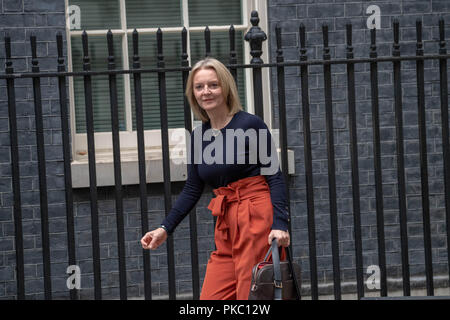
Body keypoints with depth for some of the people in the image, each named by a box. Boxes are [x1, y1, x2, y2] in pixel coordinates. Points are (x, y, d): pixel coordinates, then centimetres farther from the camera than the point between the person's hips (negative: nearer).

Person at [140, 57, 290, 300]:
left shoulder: (250, 125, -6)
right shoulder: (198, 136, 12)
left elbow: (275, 177, -8)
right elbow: (192, 190, 15)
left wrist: (280, 223, -19)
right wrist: (165, 229, 7)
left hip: (258, 218, -6)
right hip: (226, 225, 6)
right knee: (211, 297, 2)